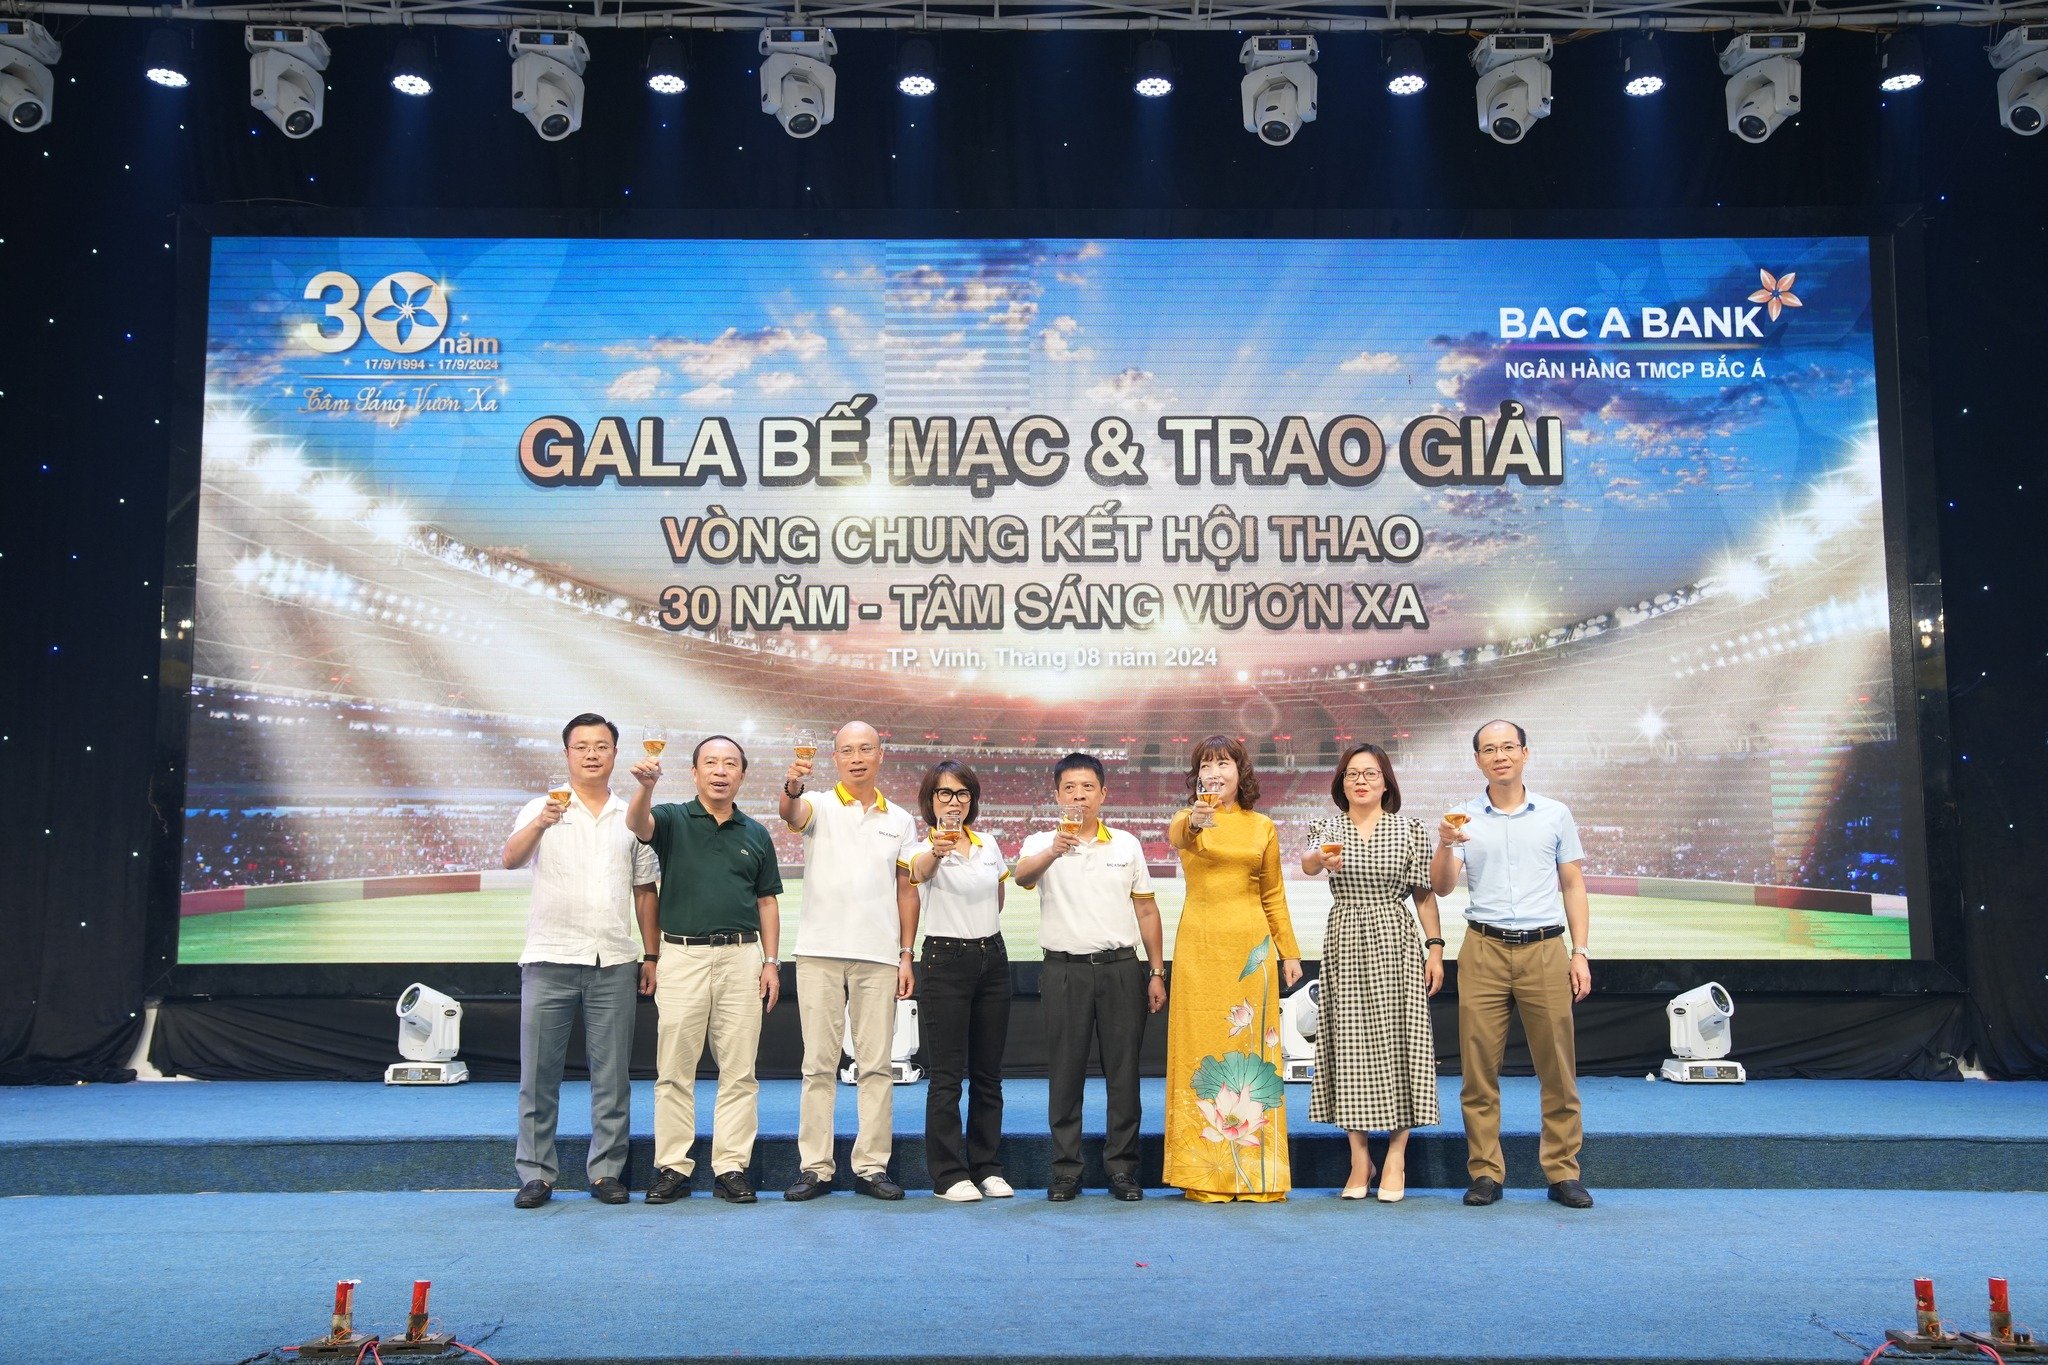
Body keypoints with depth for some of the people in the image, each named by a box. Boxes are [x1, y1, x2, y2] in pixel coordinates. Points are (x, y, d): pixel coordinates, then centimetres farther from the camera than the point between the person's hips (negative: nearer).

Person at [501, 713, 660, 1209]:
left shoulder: (631, 817, 13)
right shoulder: (542, 809, 5)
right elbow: (511, 858, -13)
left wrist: (651, 954, 10)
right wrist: (540, 823, -33)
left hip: (615, 962, 2)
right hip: (550, 959, -2)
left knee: (612, 1075, 4)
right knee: (539, 1073, 2)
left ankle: (606, 1172, 12)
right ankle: (536, 1173, 10)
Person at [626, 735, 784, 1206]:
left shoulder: (756, 833, 12)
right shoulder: (672, 819, 4)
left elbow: (767, 902, 13)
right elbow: (637, 824, -19)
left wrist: (771, 961, 3)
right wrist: (646, 784, -41)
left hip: (742, 958, 2)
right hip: (681, 955, -2)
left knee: (738, 1070, 2)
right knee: (675, 1069, 2)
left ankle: (731, 1168, 8)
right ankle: (672, 1168, 10)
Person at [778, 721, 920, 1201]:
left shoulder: (900, 820, 11)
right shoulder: (819, 806, 4)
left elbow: (907, 891, 11)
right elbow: (792, 813, -20)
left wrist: (907, 956, 4)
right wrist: (792, 787, -44)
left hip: (878, 957, 2)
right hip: (820, 954, -2)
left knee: (876, 1066, 4)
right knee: (819, 1065, 3)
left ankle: (872, 1166, 11)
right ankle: (815, 1167, 8)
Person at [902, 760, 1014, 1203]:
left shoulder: (989, 845, 9)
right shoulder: (923, 847, -8)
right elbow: (919, 871, -33)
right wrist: (935, 852, -54)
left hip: (992, 958, 5)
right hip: (946, 962, -5)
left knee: (988, 1072, 9)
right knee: (947, 1075, -3)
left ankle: (987, 1167, 18)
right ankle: (949, 1174, 5)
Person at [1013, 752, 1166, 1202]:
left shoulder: (1126, 844, 10)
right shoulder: (1041, 844, 2)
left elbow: (1146, 910, 13)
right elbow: (1022, 876, -21)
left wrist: (1156, 973, 8)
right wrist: (1054, 850, -41)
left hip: (1121, 967, 2)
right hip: (1064, 970, -2)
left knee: (1123, 1071, 4)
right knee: (1065, 1073, 2)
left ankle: (1122, 1166, 13)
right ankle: (1066, 1170, 11)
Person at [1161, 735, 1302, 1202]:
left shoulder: (1262, 827, 9)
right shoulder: (1189, 820, 1)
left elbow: (1273, 896, 14)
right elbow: (1174, 834, -25)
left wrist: (1290, 951, 9)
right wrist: (1194, 822, -47)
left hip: (1252, 945, 2)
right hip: (1199, 946, -1)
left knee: (1253, 1049, 3)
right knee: (1202, 1049, 0)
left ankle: (1256, 1172, 11)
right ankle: (1205, 1173, 8)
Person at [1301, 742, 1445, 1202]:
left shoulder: (1410, 829, 5)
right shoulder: (1328, 828, 5)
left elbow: (1425, 893, 5)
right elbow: (1306, 863, -16)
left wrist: (1435, 948, -2)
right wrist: (1321, 860, -39)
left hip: (1395, 942, -1)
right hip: (1344, 943, 1)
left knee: (1397, 1041, -3)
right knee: (1349, 1044, 2)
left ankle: (1396, 1159, 7)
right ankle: (1359, 1159, 12)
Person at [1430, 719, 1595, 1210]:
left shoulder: (1555, 814, 8)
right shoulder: (1463, 818, 6)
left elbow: (1573, 886, 11)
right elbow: (1441, 888, 0)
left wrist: (1580, 952, 3)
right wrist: (1445, 845, -19)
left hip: (1545, 949, 0)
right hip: (1483, 952, 0)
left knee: (1558, 1068, 1)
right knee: (1479, 1069, 0)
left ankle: (1563, 1172, 11)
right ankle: (1485, 1173, 8)